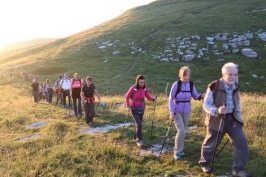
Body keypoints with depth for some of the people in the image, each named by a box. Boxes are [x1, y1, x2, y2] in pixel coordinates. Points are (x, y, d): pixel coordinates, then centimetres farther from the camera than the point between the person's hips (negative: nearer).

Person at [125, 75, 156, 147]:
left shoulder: (145, 88, -5)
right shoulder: (133, 88, -15)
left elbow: (149, 97, -10)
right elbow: (127, 97, -5)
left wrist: (153, 99, -30)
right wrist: (128, 106, -10)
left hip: (141, 109, 4)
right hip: (134, 109, -4)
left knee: (138, 124, 15)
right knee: (139, 124, -17)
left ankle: (135, 138, 36)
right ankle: (139, 140, -2)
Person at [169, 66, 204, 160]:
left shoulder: (191, 85, -4)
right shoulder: (176, 84, -14)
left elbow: (195, 97, 1)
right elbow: (171, 98, -12)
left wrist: (201, 96, -22)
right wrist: (172, 112, -18)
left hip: (187, 111, 4)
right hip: (177, 112, -4)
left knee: (183, 132, 13)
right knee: (181, 131, -13)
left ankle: (179, 149, 31)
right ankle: (177, 152, 3)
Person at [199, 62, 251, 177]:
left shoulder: (235, 87, 1)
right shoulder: (214, 87, -18)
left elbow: (237, 104, 15)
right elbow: (206, 104, -16)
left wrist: (238, 118, 9)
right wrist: (217, 110, -33)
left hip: (232, 119, 5)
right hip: (217, 120, -5)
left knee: (242, 142, -6)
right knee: (210, 144, 11)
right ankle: (204, 163, 36)